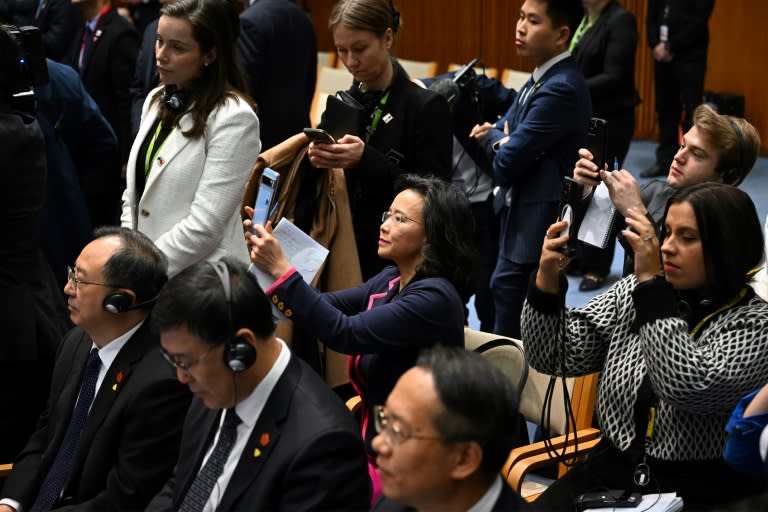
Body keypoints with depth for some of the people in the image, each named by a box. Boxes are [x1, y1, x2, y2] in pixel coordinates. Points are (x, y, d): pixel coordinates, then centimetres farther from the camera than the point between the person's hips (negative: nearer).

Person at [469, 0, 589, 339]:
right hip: (518, 221, 10)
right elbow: (494, 134, 10)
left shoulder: (561, 89, -21)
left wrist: (493, 139, 0)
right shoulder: (540, 79, 11)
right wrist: (502, 140, -13)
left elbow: (505, 164, -22)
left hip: (536, 230, -10)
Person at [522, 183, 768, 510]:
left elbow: (688, 388, -24)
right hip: (609, 472, 4)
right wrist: (547, 278, -12)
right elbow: (555, 357, 4)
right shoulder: (635, 291, 7)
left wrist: (652, 281, -19)